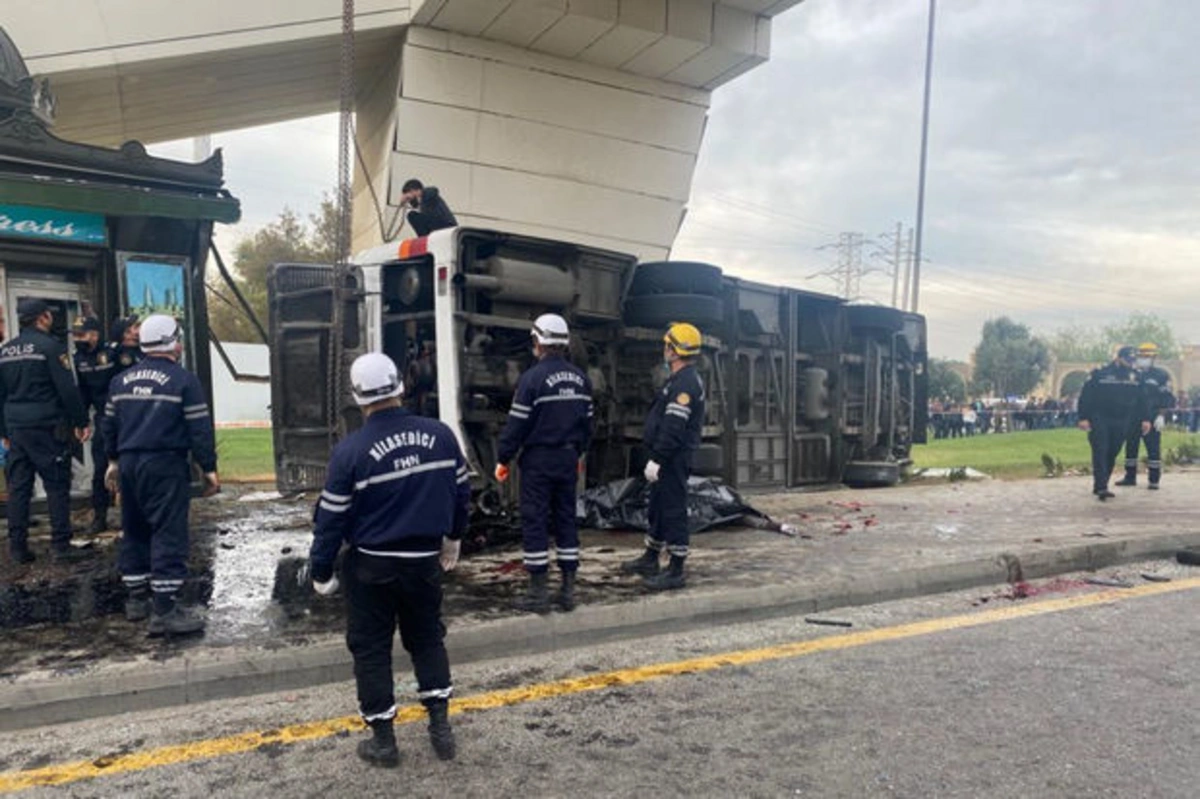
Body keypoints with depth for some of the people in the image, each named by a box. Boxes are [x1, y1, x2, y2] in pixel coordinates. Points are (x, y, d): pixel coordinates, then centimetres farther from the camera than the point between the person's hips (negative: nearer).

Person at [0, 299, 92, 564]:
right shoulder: (51, 346, -8)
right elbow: (67, 389, -13)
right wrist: (80, 422, -7)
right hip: (47, 426, -7)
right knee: (57, 485, -2)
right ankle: (61, 545, -2)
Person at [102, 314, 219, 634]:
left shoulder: (121, 380, 11)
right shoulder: (183, 380, -10)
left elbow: (110, 425, 18)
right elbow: (199, 429, -11)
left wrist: (113, 461, 30)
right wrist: (209, 469, -5)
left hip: (129, 464, 7)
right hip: (166, 466, -7)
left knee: (134, 531, 17)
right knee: (169, 534, -5)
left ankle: (136, 598, 27)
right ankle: (165, 609, -6)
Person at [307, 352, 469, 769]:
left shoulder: (351, 450, -16)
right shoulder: (440, 434, -6)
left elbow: (331, 516, -10)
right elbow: (461, 490, 5)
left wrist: (321, 571, 3)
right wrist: (453, 537, 21)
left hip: (371, 566, -3)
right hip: (425, 559, 3)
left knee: (371, 648, 12)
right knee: (427, 637, 20)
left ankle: (383, 740, 20)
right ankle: (440, 726, 20)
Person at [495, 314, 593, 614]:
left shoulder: (533, 378, -13)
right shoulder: (580, 378, 6)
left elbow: (517, 423, -13)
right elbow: (586, 420, 13)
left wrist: (503, 459, -4)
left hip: (538, 459, -6)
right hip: (568, 457, 6)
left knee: (534, 521, 1)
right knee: (566, 518, 12)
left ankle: (538, 592, 5)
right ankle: (568, 589, 16)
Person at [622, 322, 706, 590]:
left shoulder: (686, 383, -19)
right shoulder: (683, 379, 15)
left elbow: (674, 428, -25)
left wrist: (656, 460, -24)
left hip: (673, 458, -11)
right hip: (668, 458, 11)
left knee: (673, 512, -4)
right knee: (658, 508, 19)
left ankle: (676, 572, 4)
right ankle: (650, 560, 32)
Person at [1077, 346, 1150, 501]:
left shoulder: (1135, 378, 10)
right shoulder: (1100, 375, -4)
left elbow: (1141, 400, 16)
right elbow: (1085, 397, -6)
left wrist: (1145, 419, 8)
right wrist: (1083, 418, -12)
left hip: (1121, 423, 5)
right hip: (1099, 421, -5)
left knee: (1112, 454, 5)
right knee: (1100, 452, -13)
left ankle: (1100, 486, 13)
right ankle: (1101, 487, -17)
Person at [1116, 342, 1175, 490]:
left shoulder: (1161, 375, -1)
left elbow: (1168, 398, -4)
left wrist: (1161, 415, -12)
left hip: (1152, 420, -4)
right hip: (1133, 419, 4)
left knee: (1153, 450, -2)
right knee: (1130, 448, 8)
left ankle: (1154, 480, 4)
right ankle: (1130, 477, 17)